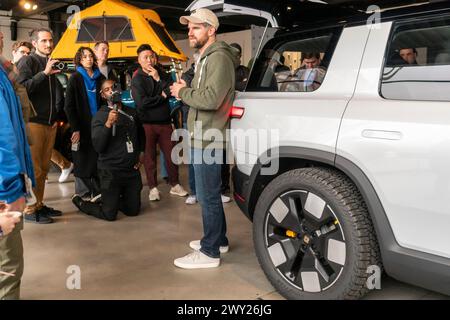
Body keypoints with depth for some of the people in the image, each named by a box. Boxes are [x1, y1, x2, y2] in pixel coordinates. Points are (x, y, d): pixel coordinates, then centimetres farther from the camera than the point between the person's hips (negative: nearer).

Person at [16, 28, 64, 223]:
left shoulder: (52, 64, 17)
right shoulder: (27, 61, -3)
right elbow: (22, 87, -17)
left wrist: (57, 116, 18)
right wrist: (44, 73, -22)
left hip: (50, 123, 7)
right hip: (33, 122, -7)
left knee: (44, 168, 10)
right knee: (33, 169, -6)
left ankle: (39, 204, 19)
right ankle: (30, 209, 1)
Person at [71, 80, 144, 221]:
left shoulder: (132, 112, 8)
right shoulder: (100, 116, -5)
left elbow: (141, 135, 24)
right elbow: (98, 146, -16)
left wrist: (139, 156, 14)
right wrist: (108, 124, -26)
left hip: (132, 169, 5)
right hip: (111, 170, -5)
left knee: (133, 211, 8)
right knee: (109, 215, -2)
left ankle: (112, 199, 36)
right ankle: (80, 202, 24)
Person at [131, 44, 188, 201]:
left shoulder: (162, 75, 11)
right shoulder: (137, 79, -3)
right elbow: (141, 102, -16)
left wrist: (159, 79, -12)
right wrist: (162, 97, -7)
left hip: (165, 122, 3)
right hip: (147, 124, -3)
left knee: (171, 154, 6)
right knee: (150, 156, 4)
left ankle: (174, 185, 19)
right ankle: (153, 187, 15)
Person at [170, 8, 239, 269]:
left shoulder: (219, 57, -15)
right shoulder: (206, 58, 20)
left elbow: (211, 99, -26)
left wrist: (182, 92, -12)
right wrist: (185, 90, 5)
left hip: (209, 139, -11)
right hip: (203, 137, 11)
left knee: (208, 196, -4)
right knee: (210, 193, 18)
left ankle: (209, 252, 5)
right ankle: (218, 239, 31)